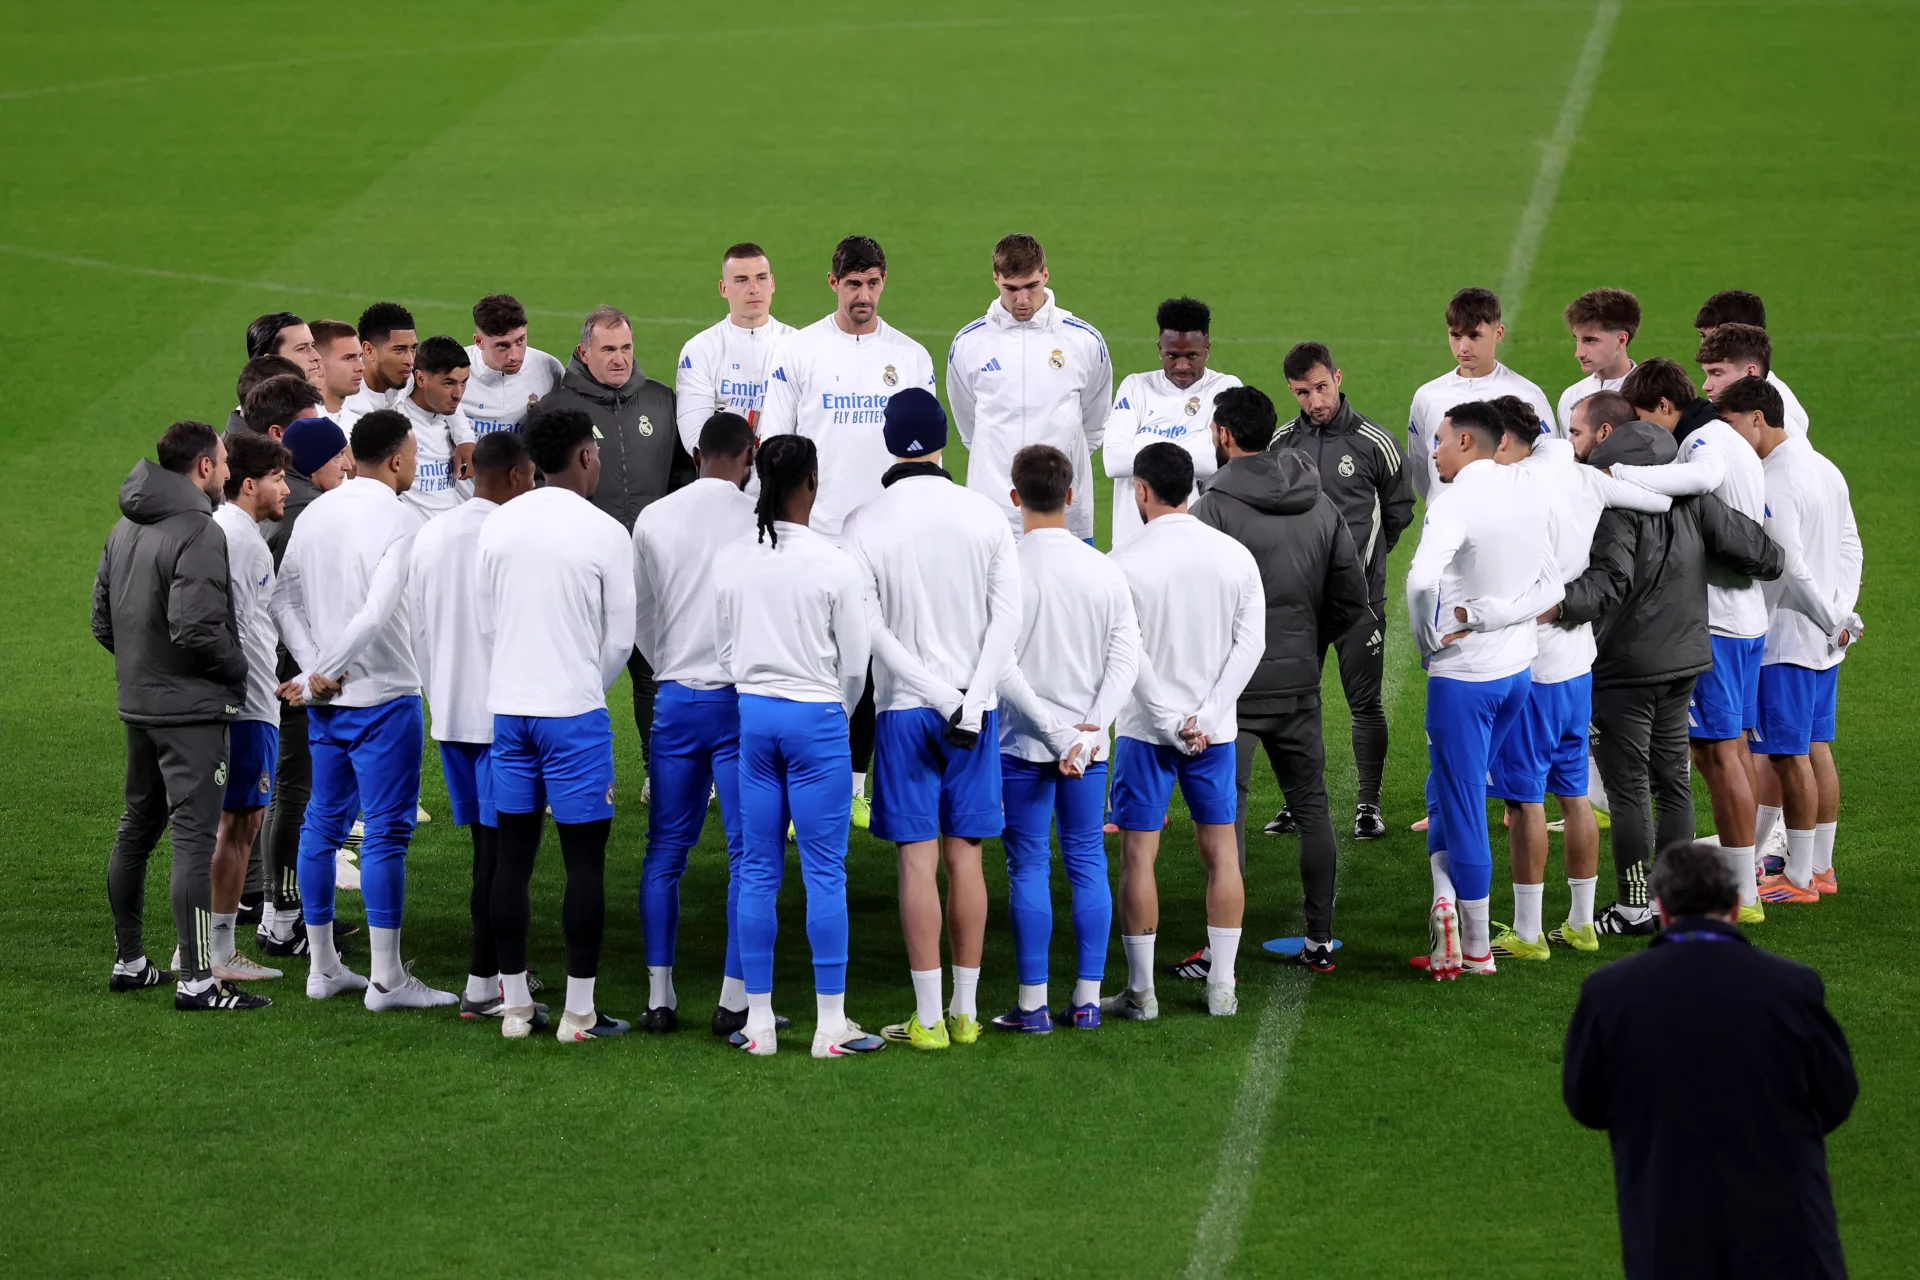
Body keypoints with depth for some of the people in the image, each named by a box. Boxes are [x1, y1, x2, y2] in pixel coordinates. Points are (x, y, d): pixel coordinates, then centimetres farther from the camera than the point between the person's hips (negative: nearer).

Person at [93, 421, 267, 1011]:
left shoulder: (126, 528, 11)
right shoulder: (199, 534, -17)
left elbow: (103, 620, 16)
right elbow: (195, 627, -24)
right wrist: (238, 669, -8)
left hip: (138, 703, 9)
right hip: (190, 709, -9)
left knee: (137, 826, 18)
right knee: (195, 835, -9)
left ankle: (128, 961, 27)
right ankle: (196, 980, -11)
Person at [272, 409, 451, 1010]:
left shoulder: (314, 513, 7)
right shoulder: (399, 522, -14)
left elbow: (283, 597, 5)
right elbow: (377, 614, -23)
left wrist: (314, 667, -1)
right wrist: (323, 673, -15)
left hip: (324, 699, 7)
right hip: (383, 696, -7)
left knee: (323, 823, 14)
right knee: (386, 830, -3)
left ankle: (322, 966, 20)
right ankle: (387, 978, -2)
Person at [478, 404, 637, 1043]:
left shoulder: (498, 526, 5)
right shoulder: (604, 534, -8)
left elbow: (485, 623, 11)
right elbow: (620, 639, -2)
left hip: (508, 706, 5)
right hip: (575, 708, -5)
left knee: (513, 855, 9)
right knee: (585, 859, 1)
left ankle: (514, 1006, 13)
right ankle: (579, 1013, 1)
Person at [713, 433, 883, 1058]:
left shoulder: (730, 560, 0)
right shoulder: (834, 565, -11)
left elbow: (724, 649, 7)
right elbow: (855, 662, -5)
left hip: (752, 713, 4)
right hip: (817, 716, -4)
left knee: (758, 870, 8)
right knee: (825, 872, 1)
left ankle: (758, 1020, 10)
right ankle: (830, 1024, 2)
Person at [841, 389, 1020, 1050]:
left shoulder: (864, 524, -6)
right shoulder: (984, 514, 0)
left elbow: (872, 629, -11)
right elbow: (1008, 617, -4)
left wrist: (942, 698, -9)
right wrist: (970, 701, -6)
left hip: (904, 706, -2)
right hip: (978, 708, 2)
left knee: (919, 860, -1)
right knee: (965, 857, 7)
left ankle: (929, 1018, -2)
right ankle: (966, 1012, 11)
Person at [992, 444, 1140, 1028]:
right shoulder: (1105, 571, 2)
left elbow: (1001, 668, -16)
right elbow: (1126, 658, -3)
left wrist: (1054, 733, -13)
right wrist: (1091, 725, -9)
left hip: (1023, 744, -3)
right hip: (1090, 746, 3)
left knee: (1029, 866, 2)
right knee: (1088, 862, 10)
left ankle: (1033, 1002, 2)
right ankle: (1087, 999, 11)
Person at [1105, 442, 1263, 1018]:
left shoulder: (1126, 564, -10)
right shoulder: (1234, 556, 1)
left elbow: (1130, 656, -13)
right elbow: (1250, 643, -3)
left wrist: (1170, 723, -8)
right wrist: (1206, 716, -6)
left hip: (1146, 730, -3)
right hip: (1215, 730, 3)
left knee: (1138, 856, 3)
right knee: (1220, 852, 11)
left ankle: (1140, 992, 4)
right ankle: (1222, 987, 12)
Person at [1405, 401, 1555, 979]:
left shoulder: (1456, 502, -18)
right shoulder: (1529, 497, 6)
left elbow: (1421, 579, -33)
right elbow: (1552, 587, 12)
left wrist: (1429, 639, -16)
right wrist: (1501, 618, 5)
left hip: (1463, 676, -7)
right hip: (1517, 668, 7)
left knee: (1461, 808, 2)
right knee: (1449, 795, 21)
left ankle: (1475, 948, 6)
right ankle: (1447, 896, 8)